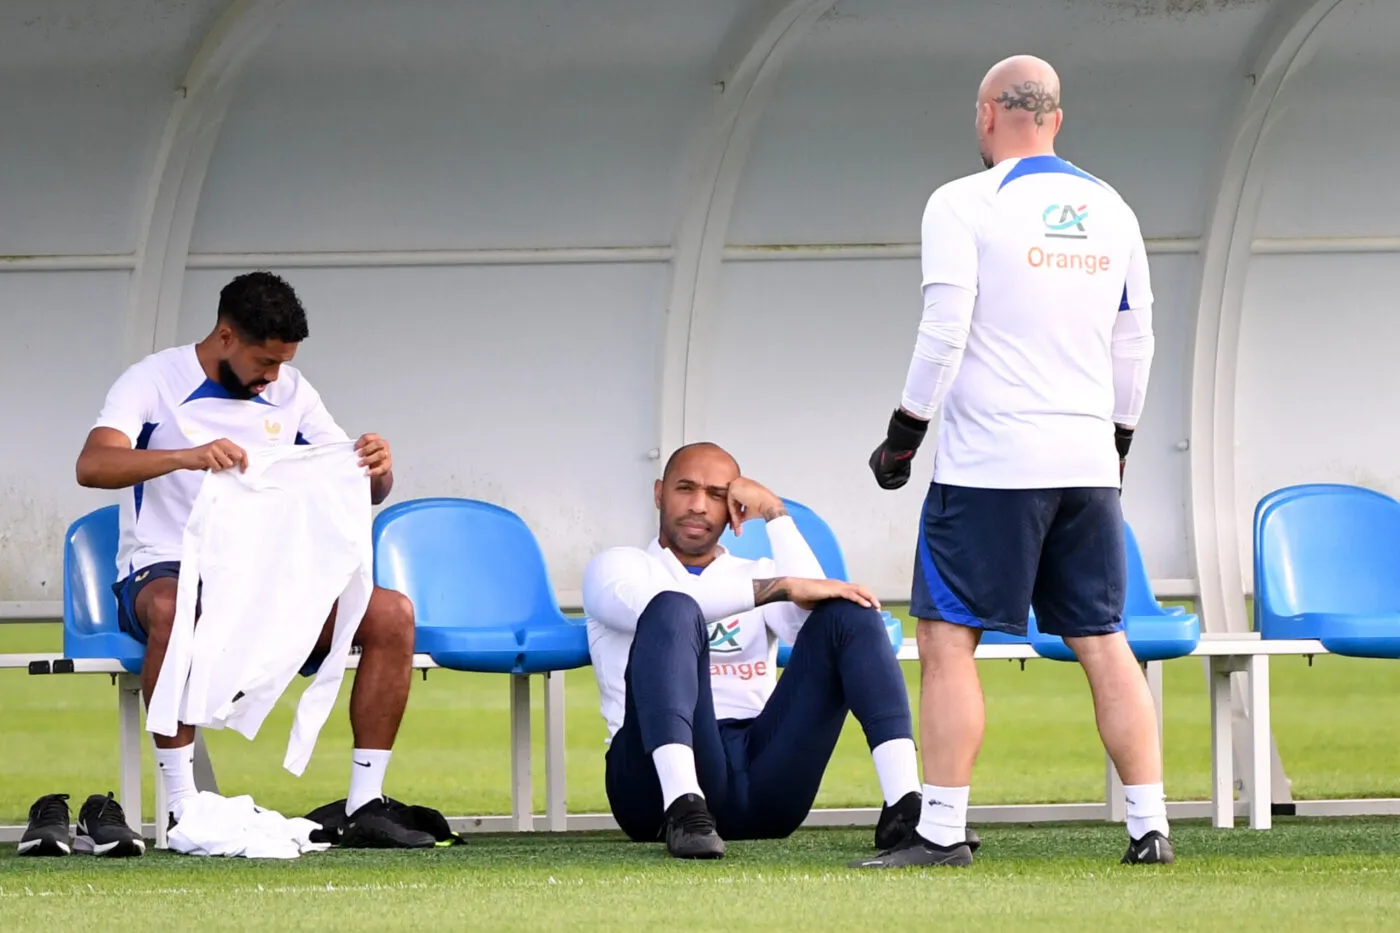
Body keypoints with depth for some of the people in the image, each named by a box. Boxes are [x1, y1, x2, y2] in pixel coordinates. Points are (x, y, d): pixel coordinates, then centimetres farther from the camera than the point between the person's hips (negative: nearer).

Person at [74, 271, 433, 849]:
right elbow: (92, 465, -22)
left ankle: (365, 806, -17)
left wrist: (379, 470, -15)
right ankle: (182, 809, -36)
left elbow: (364, 490, 12)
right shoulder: (156, 382, -4)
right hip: (166, 573, -5)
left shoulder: (289, 392, 11)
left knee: (391, 613, -18)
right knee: (173, 609, -42)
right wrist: (185, 456, -39)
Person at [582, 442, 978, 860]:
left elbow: (813, 616, 2)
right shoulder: (617, 567, 16)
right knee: (673, 609, -28)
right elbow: (657, 607, -11)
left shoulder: (755, 575, 27)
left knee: (849, 611, -10)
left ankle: (903, 804, -28)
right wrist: (782, 587, -15)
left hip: (762, 780, 4)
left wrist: (775, 514, 3)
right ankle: (683, 806, -47)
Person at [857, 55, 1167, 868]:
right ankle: (1151, 826, 4)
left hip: (990, 464, -5)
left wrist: (903, 435, -2)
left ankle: (942, 831, -8)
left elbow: (945, 335, -11)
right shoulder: (1110, 211, 11)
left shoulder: (966, 205, -6)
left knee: (948, 640, -2)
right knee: (1103, 643, 8)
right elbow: (1135, 344, 15)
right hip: (1088, 460, 5)